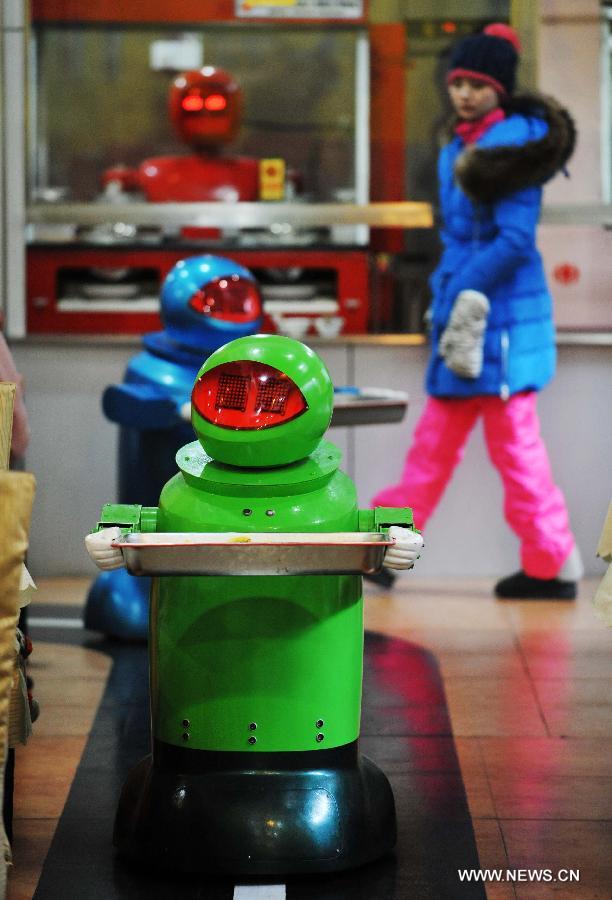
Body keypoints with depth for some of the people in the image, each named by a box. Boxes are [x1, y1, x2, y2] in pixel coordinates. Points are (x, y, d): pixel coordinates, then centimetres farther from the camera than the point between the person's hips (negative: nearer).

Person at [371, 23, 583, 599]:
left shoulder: (514, 142, -14)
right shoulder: (457, 150, 14)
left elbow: (514, 241, -20)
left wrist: (465, 292, -16)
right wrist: (445, 302, 9)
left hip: (501, 319, -9)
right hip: (464, 318, 9)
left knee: (514, 444, -4)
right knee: (435, 440, 14)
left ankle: (553, 565, 4)